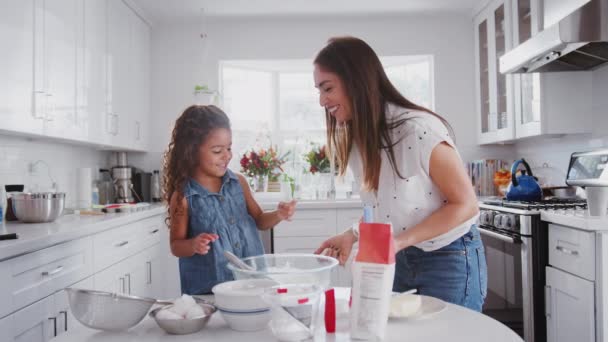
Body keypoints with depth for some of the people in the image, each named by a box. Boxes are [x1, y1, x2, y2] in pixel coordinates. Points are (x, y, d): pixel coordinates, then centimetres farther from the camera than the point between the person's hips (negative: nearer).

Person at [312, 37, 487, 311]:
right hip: (401, 260, 6)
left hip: (450, 260, -6)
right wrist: (353, 235, -9)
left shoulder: (419, 129, -26)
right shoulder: (355, 138, -3)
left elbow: (465, 204, -18)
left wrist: (399, 242, -25)